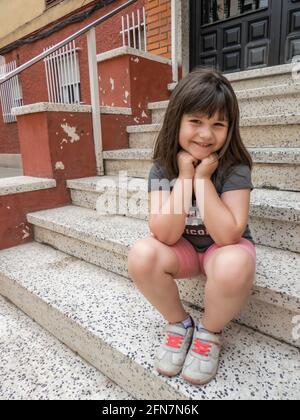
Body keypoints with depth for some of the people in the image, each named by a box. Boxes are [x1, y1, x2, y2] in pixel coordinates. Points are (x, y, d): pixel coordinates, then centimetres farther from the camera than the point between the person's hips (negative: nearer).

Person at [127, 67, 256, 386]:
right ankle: (179, 323, 2)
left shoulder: (235, 168, -20)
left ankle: (210, 332, -2)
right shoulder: (162, 169, -13)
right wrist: (184, 175, -27)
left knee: (234, 267, -36)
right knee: (141, 255, -27)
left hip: (223, 249, -2)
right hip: (182, 249, 3)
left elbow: (228, 235, -28)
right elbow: (166, 235, -22)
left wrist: (202, 178, -30)